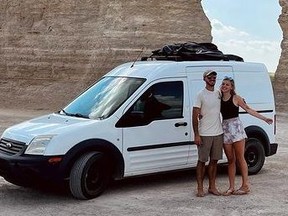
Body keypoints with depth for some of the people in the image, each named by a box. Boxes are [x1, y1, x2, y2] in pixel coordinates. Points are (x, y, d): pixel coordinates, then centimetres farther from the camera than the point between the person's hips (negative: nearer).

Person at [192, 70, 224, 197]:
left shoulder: (219, 93, 8)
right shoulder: (201, 95, -7)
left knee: (214, 160, 10)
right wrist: (196, 135, -14)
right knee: (202, 161, 1)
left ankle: (212, 187, 18)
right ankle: (200, 188, 9)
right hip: (204, 134, -5)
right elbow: (195, 116, -9)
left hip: (218, 133, 5)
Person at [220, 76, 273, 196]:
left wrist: (264, 118, -4)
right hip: (225, 128, 4)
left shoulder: (236, 98, -2)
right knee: (230, 160, 6)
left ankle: (245, 186, 3)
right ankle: (231, 187, 9)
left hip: (236, 127, -4)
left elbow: (248, 109, 0)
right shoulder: (219, 99, 9)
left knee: (240, 158, -3)